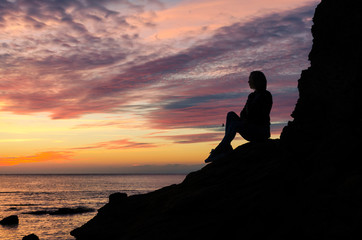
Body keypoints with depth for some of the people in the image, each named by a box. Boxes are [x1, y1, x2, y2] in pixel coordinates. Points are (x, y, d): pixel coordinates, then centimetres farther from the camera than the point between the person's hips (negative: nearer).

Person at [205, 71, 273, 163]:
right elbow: (243, 113, 12)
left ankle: (217, 151, -24)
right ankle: (226, 149, -24)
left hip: (262, 131, -7)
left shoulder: (266, 95, -8)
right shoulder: (252, 95, 15)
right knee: (231, 115, -13)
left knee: (234, 125, -29)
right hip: (250, 130, 7)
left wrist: (247, 121, -14)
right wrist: (243, 119, -9)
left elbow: (263, 117, -16)